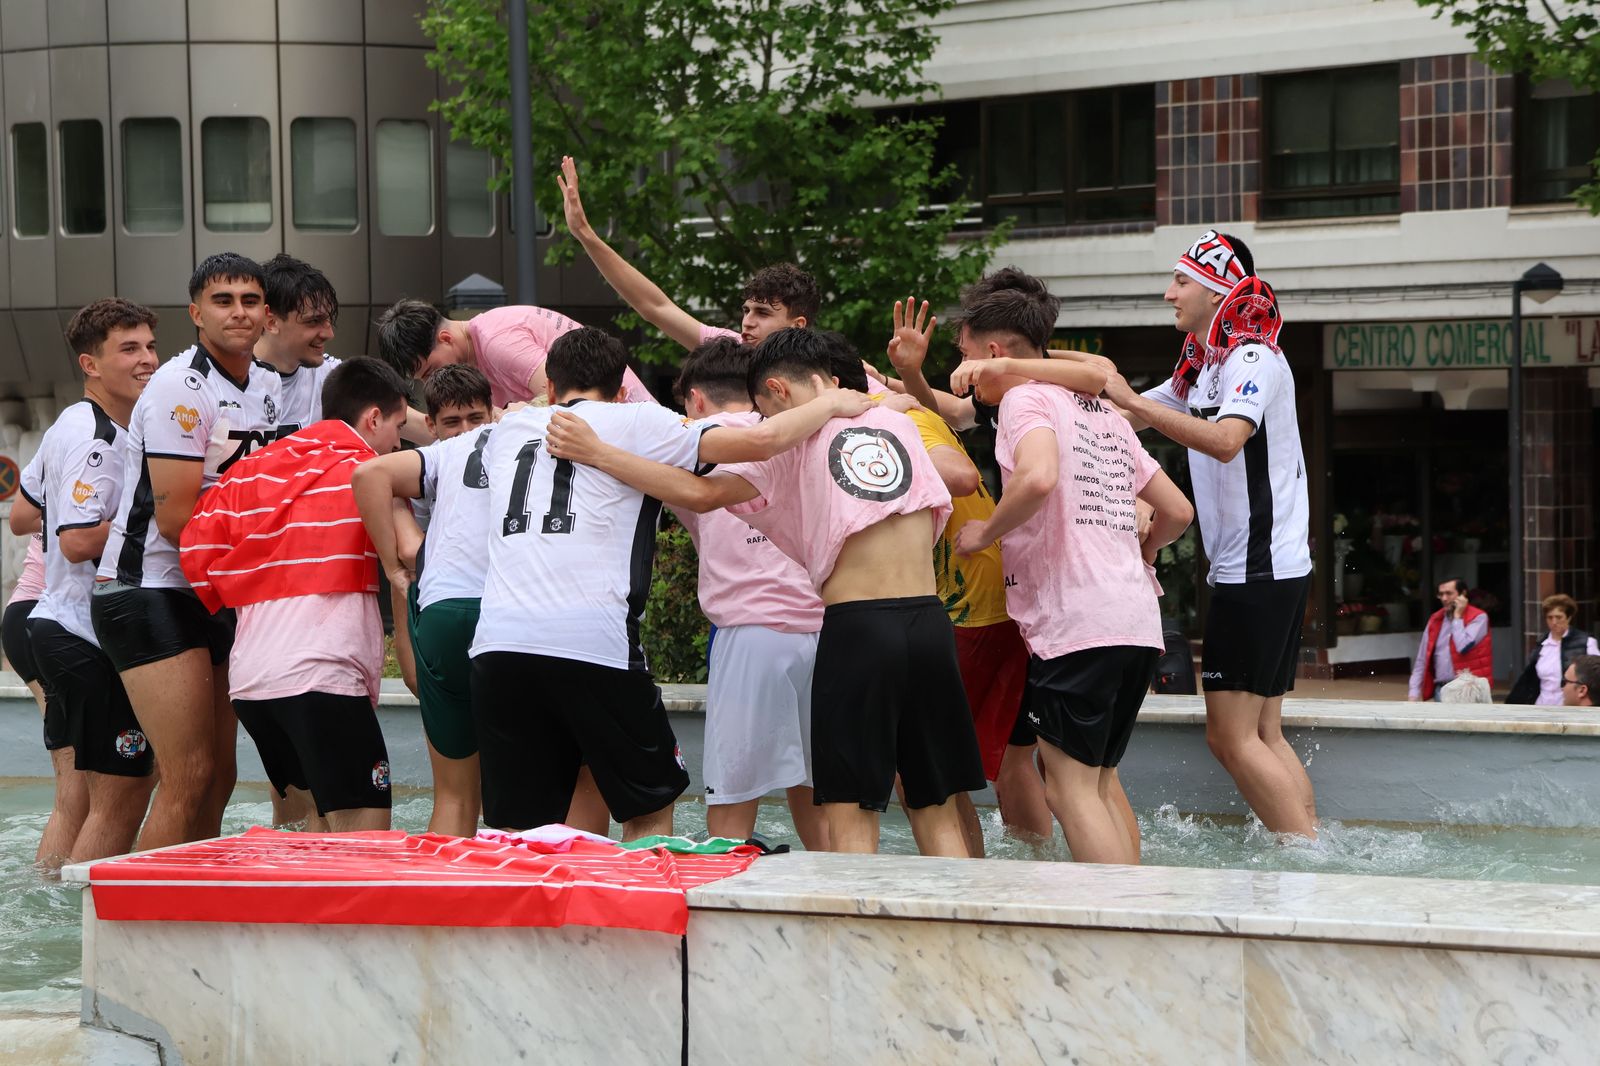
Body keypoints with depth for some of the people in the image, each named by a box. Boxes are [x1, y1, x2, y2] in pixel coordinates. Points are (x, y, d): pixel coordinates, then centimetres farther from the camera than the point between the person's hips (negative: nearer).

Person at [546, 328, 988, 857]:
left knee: (850, 815, -1)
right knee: (937, 811, 12)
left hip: (856, 627, -5)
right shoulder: (899, 422, 15)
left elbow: (701, 493, -7)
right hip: (930, 622, 5)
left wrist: (596, 452, -4)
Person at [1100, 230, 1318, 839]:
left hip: (1261, 566, -10)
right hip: (1249, 567, 10)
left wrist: (1133, 401, -28)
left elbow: (1225, 441, -28)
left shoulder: (1255, 358, -11)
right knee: (1261, 734, 9)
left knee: (1232, 737, -11)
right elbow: (1125, 416, 24)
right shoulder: (1201, 370, 19)